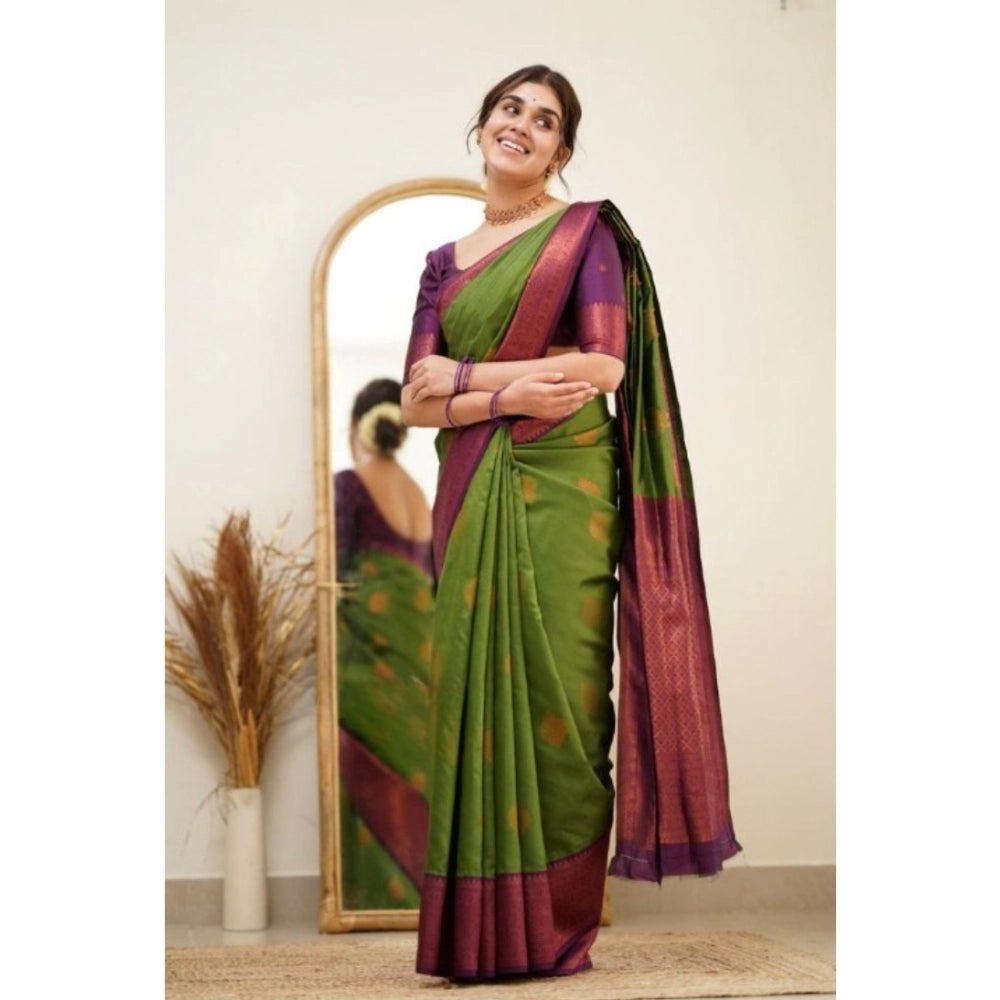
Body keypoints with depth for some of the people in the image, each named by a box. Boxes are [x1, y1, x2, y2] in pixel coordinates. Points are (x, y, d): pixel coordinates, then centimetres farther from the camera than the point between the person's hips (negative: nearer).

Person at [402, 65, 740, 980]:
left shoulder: (589, 231, 4)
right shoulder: (447, 261, 17)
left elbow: (605, 367, -9)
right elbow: (415, 403, 8)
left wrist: (464, 374, -6)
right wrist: (514, 393, -10)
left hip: (561, 493, -4)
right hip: (470, 500, 5)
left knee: (555, 695, -4)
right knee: (474, 694, 2)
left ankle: (556, 931, 4)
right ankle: (477, 931, 9)